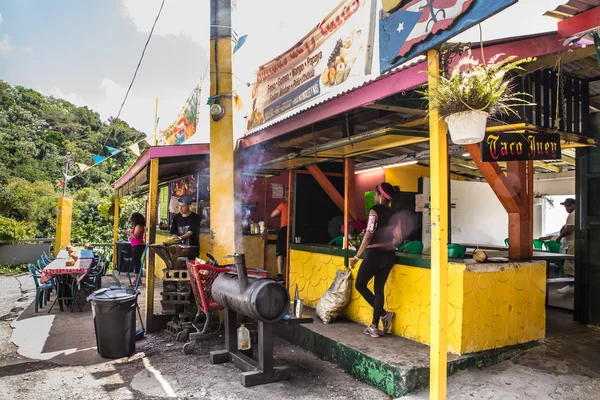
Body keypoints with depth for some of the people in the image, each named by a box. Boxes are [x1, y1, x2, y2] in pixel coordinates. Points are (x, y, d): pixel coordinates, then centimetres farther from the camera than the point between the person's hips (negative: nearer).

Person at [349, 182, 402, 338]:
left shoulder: (375, 210, -10)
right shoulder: (394, 215, 9)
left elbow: (369, 234, -16)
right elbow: (398, 240, 10)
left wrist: (356, 256, -13)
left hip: (374, 254, -7)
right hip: (389, 256, 7)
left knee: (360, 285, 10)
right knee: (379, 289, 12)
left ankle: (384, 314, 6)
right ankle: (374, 326, 15)